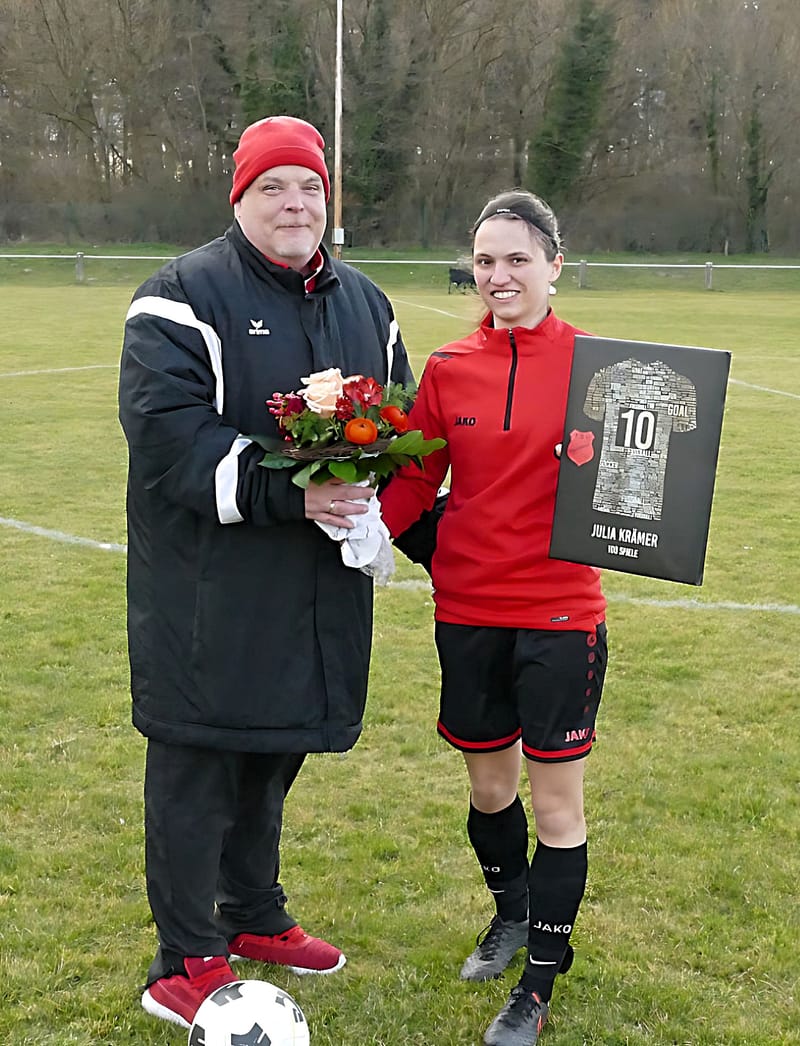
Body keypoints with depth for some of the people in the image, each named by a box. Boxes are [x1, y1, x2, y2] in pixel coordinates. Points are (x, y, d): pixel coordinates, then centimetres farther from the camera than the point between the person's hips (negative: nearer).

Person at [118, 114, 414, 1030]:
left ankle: (255, 917, 38)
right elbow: (166, 431, -19)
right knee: (197, 762, 2)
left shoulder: (364, 304, 14)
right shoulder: (185, 295, -8)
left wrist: (371, 491, 0)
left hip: (317, 592, 7)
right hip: (208, 589, -6)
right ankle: (186, 960, 17)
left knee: (274, 750, 19)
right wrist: (287, 493, -25)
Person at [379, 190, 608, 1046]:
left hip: (560, 614, -3)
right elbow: (415, 477, 2)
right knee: (488, 784, 18)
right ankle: (512, 913, 47)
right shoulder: (449, 368, 2)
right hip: (467, 611, 3)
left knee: (557, 803, 6)